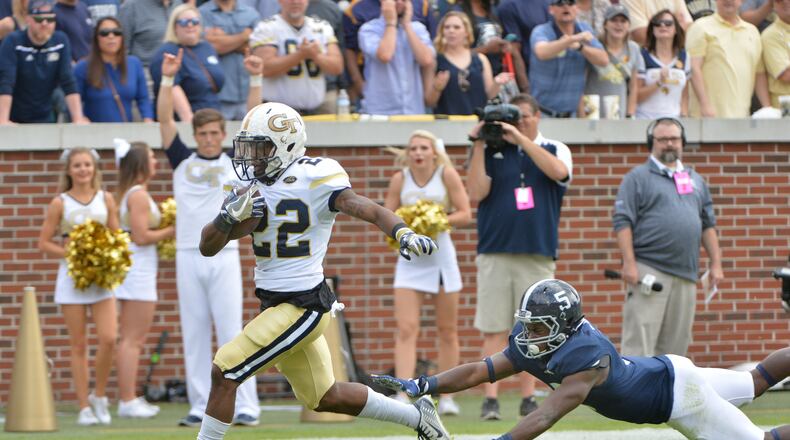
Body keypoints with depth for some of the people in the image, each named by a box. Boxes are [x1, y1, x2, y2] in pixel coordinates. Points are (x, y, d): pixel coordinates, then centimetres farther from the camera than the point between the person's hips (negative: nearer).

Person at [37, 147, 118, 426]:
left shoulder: (106, 200, 6)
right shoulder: (60, 204, 0)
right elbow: (44, 243, -1)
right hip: (72, 275, -2)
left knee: (108, 338, -12)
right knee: (78, 345, 0)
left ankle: (99, 396, 9)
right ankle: (84, 407, 4)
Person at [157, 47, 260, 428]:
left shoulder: (234, 163, 8)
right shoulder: (182, 161, 11)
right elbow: (164, 120, 5)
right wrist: (168, 79, -3)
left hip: (224, 256, -2)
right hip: (188, 255, 2)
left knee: (231, 332, -6)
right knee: (194, 335, 3)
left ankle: (245, 406, -7)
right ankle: (200, 406, 6)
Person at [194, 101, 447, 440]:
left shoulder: (315, 179, -13)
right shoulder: (252, 188, 6)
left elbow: (366, 209, -24)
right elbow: (208, 247, 6)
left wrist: (403, 232, -43)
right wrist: (229, 217, -15)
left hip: (303, 307, -8)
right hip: (274, 305, 8)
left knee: (224, 373, -13)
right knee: (325, 397, 20)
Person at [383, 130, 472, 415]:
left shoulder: (447, 174, -6)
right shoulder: (400, 179, -2)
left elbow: (465, 215, -6)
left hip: (441, 257, 0)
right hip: (410, 260, 0)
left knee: (447, 331, 8)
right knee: (406, 329, -13)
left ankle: (446, 397, 17)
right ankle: (403, 395, -20)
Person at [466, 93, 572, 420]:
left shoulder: (555, 150, 10)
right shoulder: (490, 152, 8)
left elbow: (558, 172, -13)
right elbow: (476, 193, -3)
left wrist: (520, 138, -12)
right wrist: (478, 145, -6)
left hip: (538, 255, 1)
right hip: (495, 254, -1)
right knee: (494, 330, -4)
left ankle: (528, 399, 10)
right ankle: (490, 400, -5)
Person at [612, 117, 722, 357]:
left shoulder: (695, 180, 20)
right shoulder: (638, 177, 2)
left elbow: (708, 225, 22)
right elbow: (623, 222, -5)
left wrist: (716, 264, 13)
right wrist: (629, 264, -15)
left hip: (686, 274, 6)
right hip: (649, 270, -6)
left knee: (677, 339, 7)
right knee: (640, 338, -12)